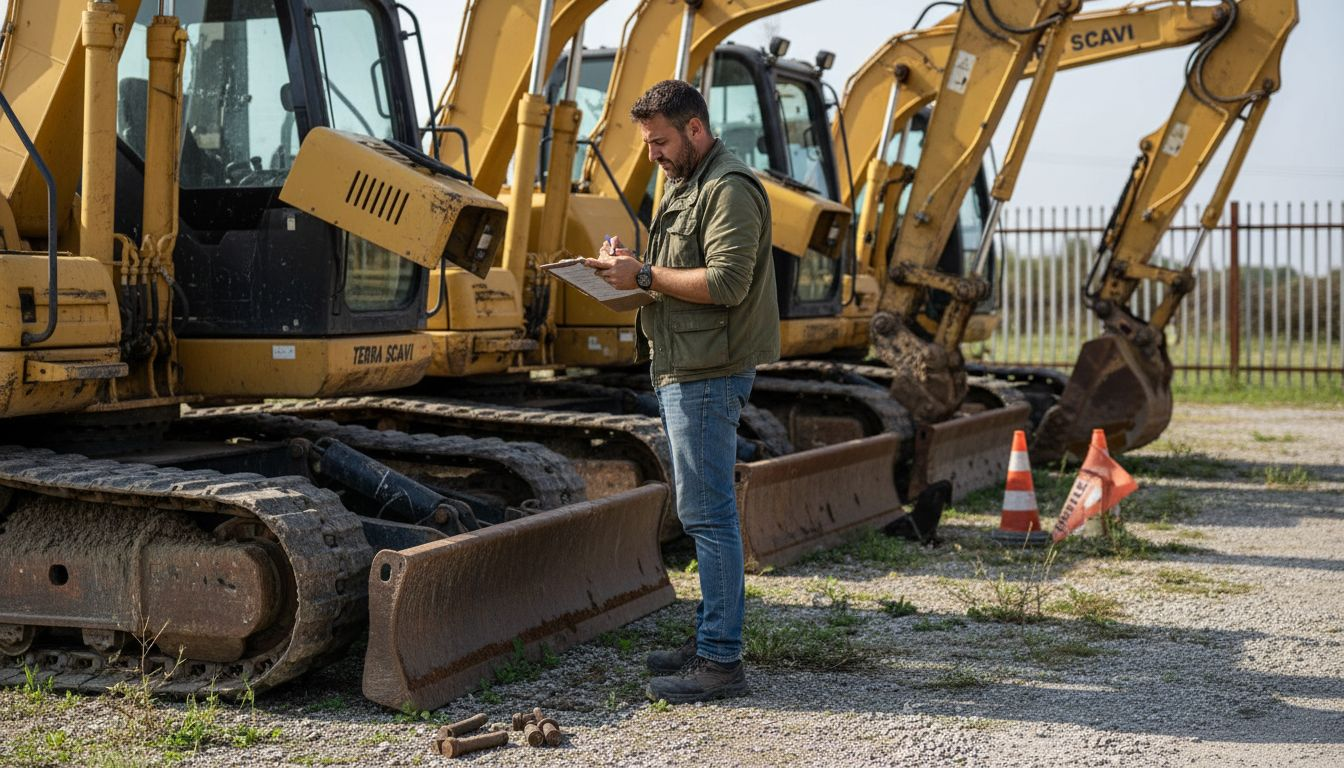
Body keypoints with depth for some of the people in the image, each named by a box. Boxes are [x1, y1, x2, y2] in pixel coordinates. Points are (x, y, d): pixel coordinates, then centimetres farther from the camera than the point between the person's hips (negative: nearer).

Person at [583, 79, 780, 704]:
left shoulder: (728, 190, -13)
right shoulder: (683, 185, 21)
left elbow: (726, 282, -22)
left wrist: (646, 276, -17)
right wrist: (632, 263, 7)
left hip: (708, 372, -11)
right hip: (683, 370, 11)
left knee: (707, 514, -9)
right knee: (703, 513, 14)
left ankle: (720, 662, -6)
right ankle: (710, 640, 22)